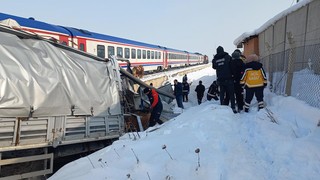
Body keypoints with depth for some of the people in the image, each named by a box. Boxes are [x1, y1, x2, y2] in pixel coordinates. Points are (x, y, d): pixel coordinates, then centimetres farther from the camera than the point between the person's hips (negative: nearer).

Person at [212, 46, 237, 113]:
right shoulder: (228, 57, -4)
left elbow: (214, 67, 16)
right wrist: (233, 74, 3)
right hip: (228, 79, -3)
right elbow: (232, 67, -6)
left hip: (220, 79, 3)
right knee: (231, 94, 2)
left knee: (222, 94, 11)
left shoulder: (215, 59, 3)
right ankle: (233, 107, -2)